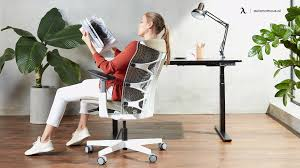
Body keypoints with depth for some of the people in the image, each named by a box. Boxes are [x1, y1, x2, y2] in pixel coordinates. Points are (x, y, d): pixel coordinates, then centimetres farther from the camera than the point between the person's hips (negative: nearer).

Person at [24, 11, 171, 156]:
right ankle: (81, 128, 27)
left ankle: (45, 141, 4)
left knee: (62, 93, 1)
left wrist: (90, 46, -18)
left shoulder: (136, 46, -26)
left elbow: (108, 68, -23)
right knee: (86, 83, 33)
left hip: (115, 90, -9)